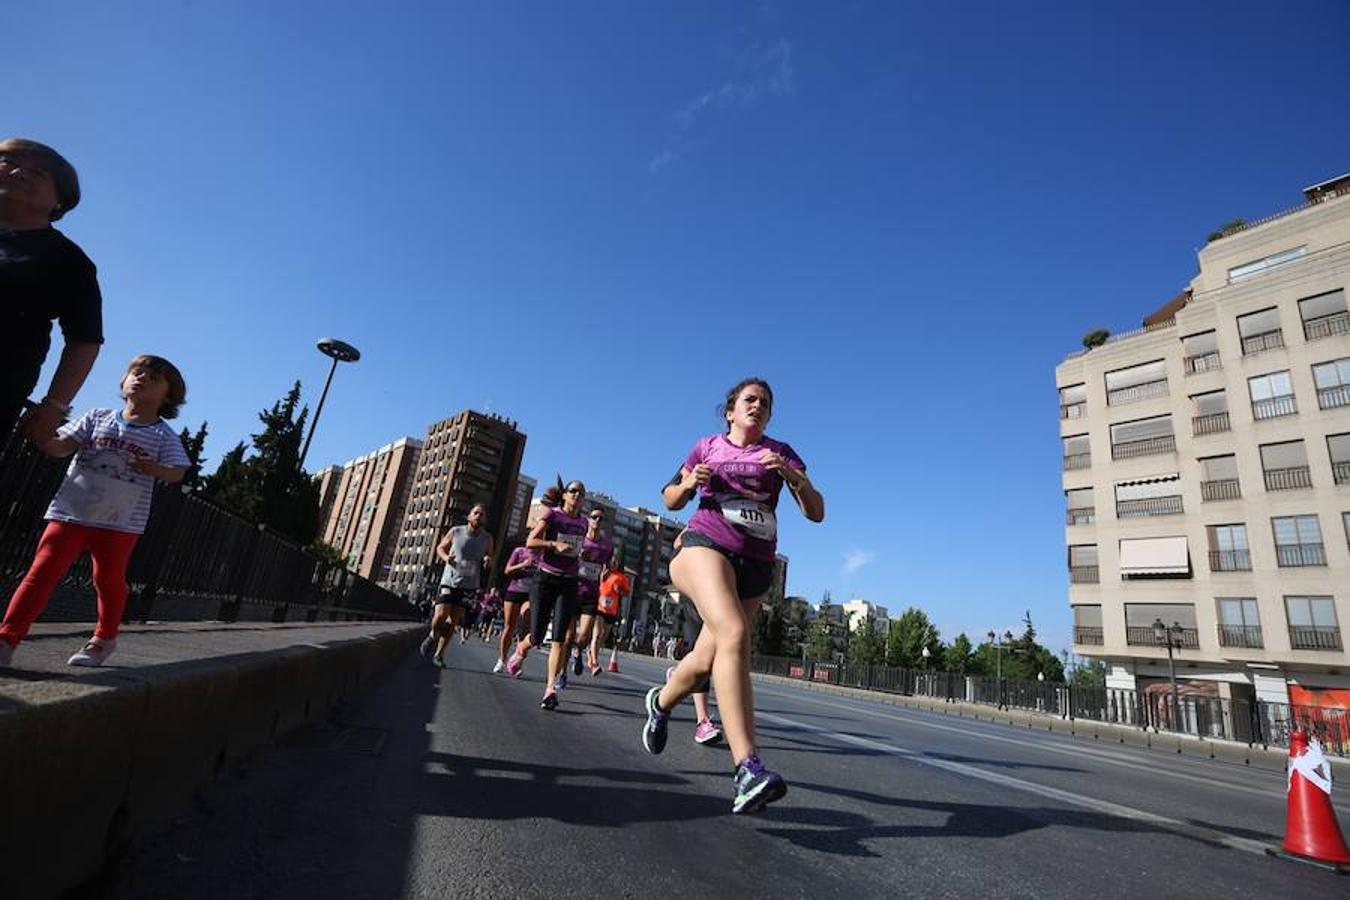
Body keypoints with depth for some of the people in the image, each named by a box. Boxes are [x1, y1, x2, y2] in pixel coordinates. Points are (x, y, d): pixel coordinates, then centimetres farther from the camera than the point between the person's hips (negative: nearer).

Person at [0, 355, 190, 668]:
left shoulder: (164, 437, -1)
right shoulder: (96, 418, 7)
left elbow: (177, 473, -8)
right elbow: (58, 446, 0)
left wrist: (153, 468, -28)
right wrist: (38, 434, -20)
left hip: (120, 523, -2)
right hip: (71, 512, 2)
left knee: (109, 579, 8)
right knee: (42, 572, -2)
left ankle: (104, 640, 26)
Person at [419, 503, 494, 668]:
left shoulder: (487, 539, 1)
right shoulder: (455, 531, -3)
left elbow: (489, 564, 12)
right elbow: (440, 548, 11)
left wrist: (488, 560, -12)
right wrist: (445, 557, -10)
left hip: (469, 586, 1)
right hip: (449, 581, -1)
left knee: (453, 622, 1)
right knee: (440, 616, -12)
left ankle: (439, 654, 18)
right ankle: (432, 636, 22)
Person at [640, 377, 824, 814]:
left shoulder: (782, 453, 12)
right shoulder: (707, 447, 12)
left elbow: (816, 512, 3)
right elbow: (671, 500, 20)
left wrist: (792, 475, -15)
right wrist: (689, 483, -3)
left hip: (755, 565, 3)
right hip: (707, 545, -3)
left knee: (707, 661, 8)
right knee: (734, 633, -30)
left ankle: (661, 702, 41)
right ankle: (747, 768, -33)